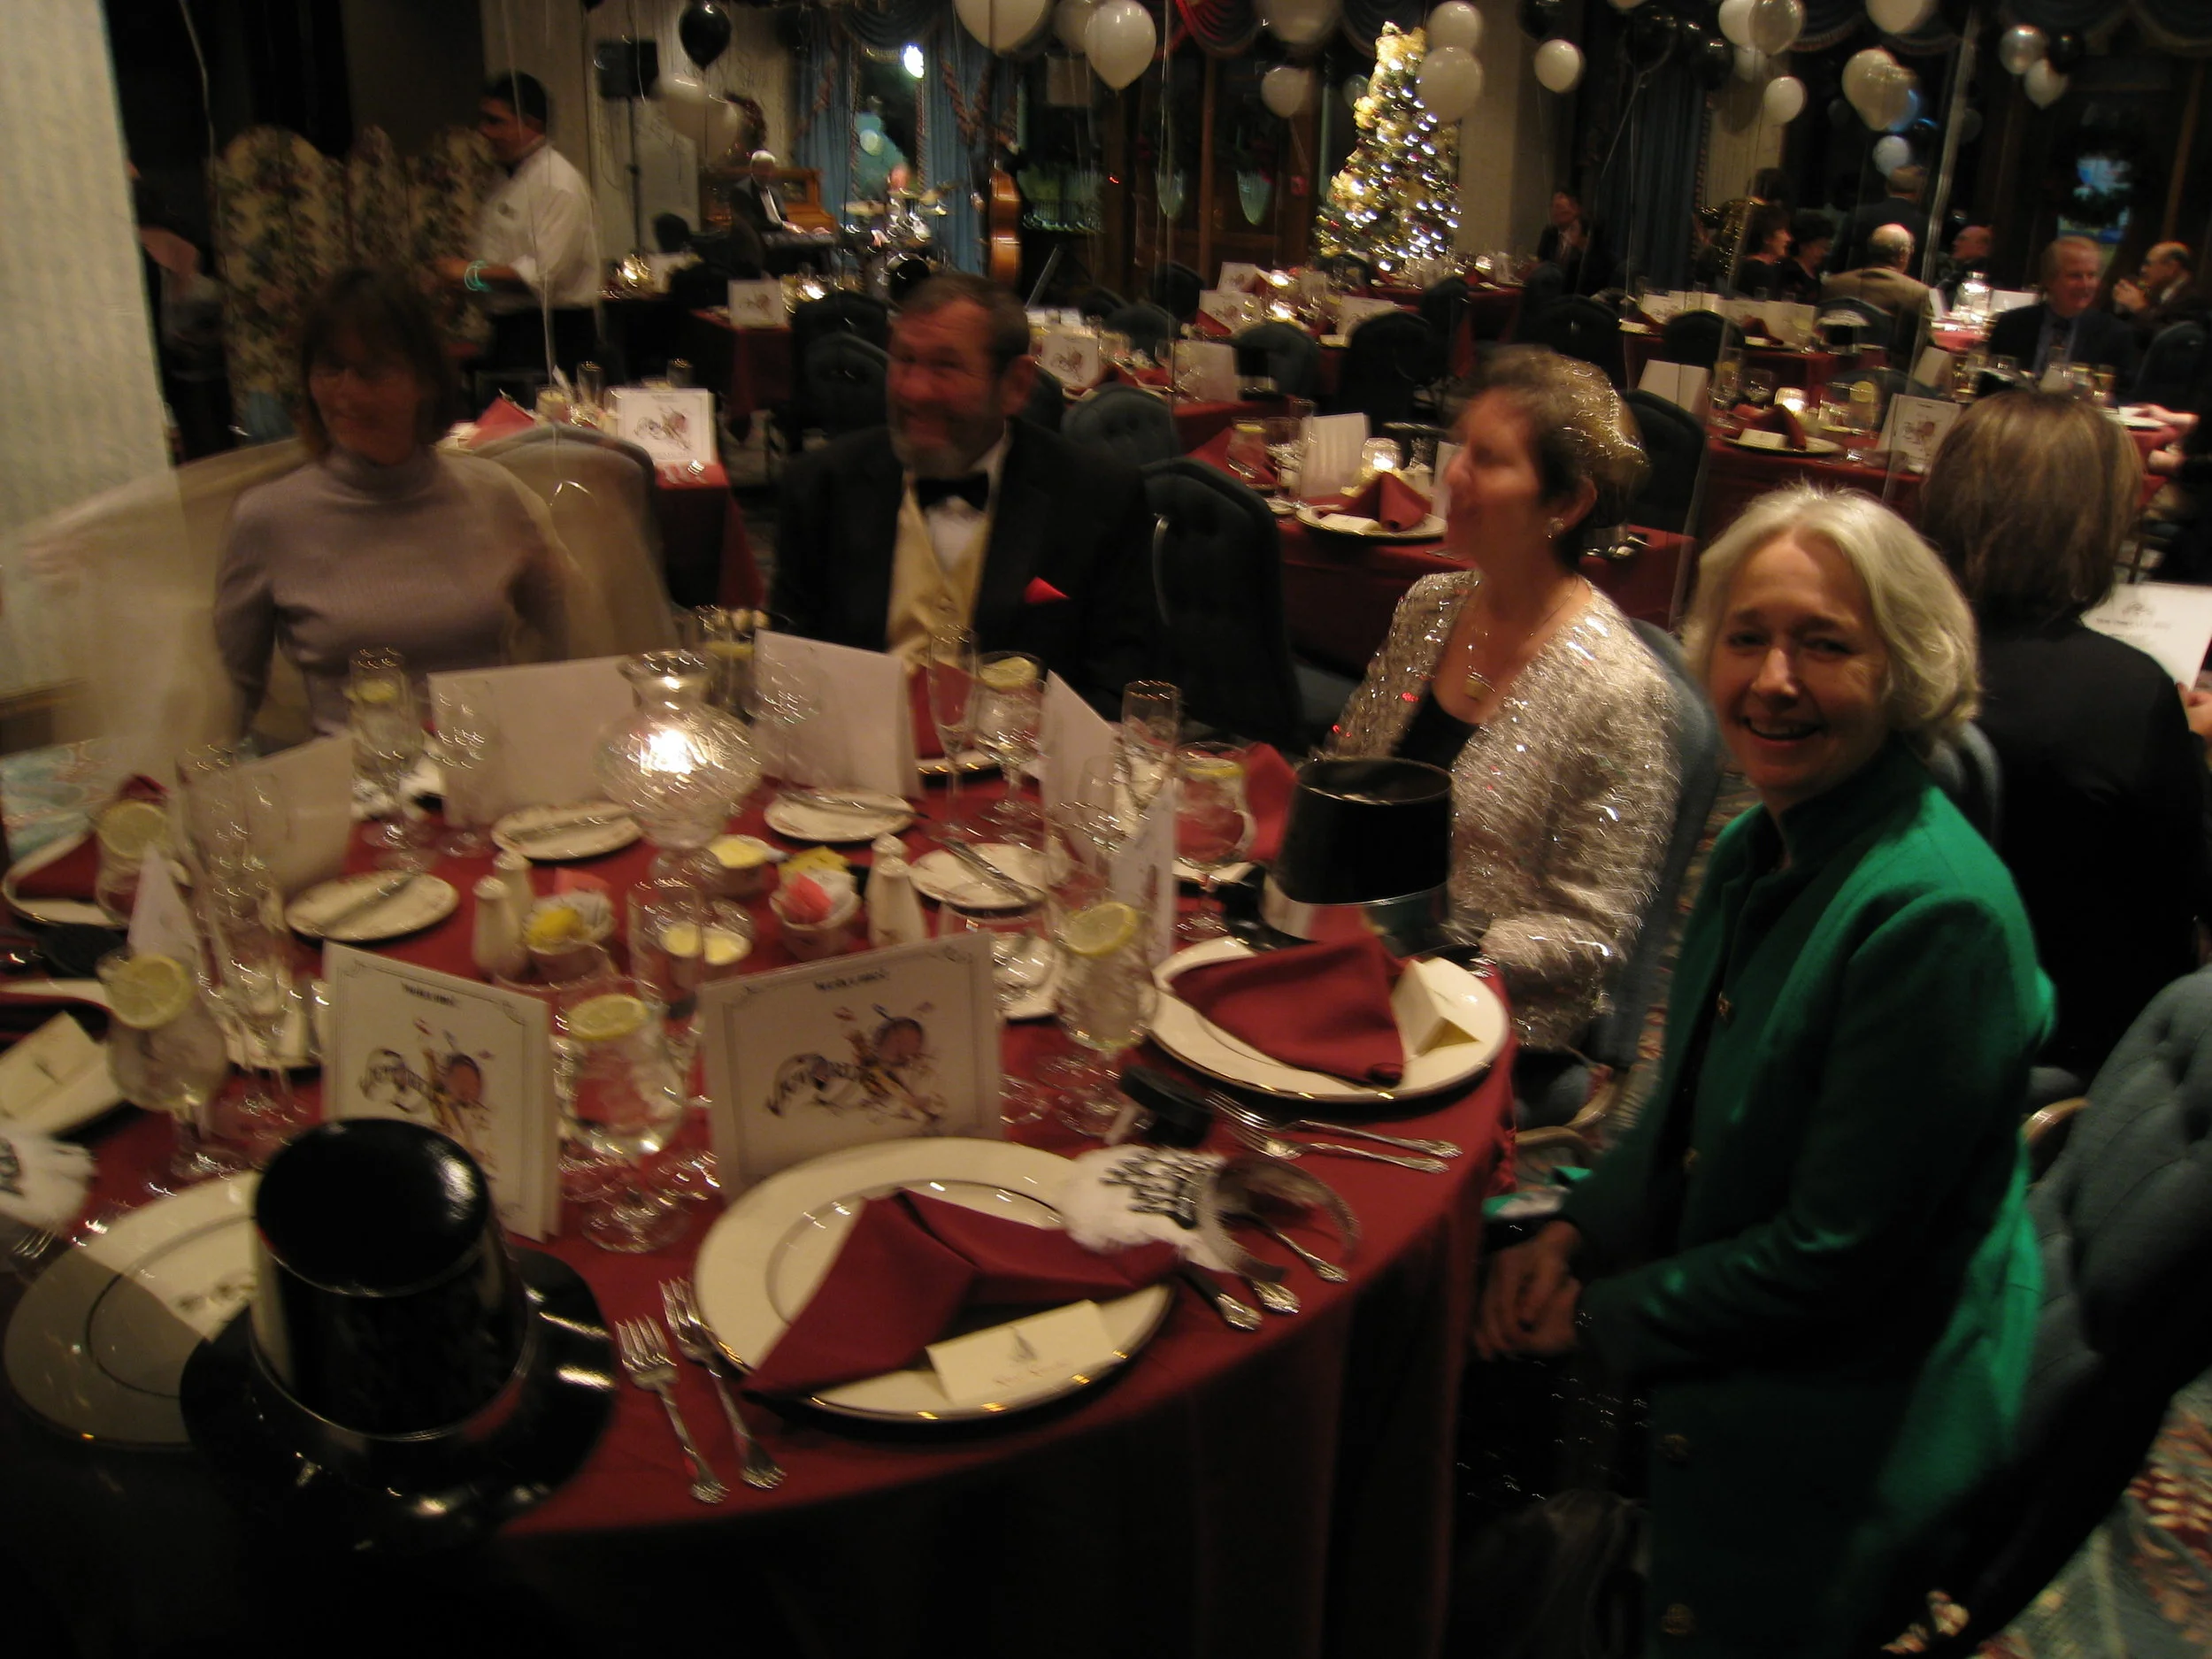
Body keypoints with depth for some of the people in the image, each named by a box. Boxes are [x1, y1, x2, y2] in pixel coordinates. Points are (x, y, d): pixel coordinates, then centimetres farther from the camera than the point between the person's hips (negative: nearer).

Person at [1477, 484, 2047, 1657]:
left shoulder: (1935, 917, -27)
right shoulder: (1759, 846, 0)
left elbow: (1839, 1254, -24)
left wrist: (1602, 1316, -13)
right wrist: (1573, 1236, -3)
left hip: (1835, 1429, -7)